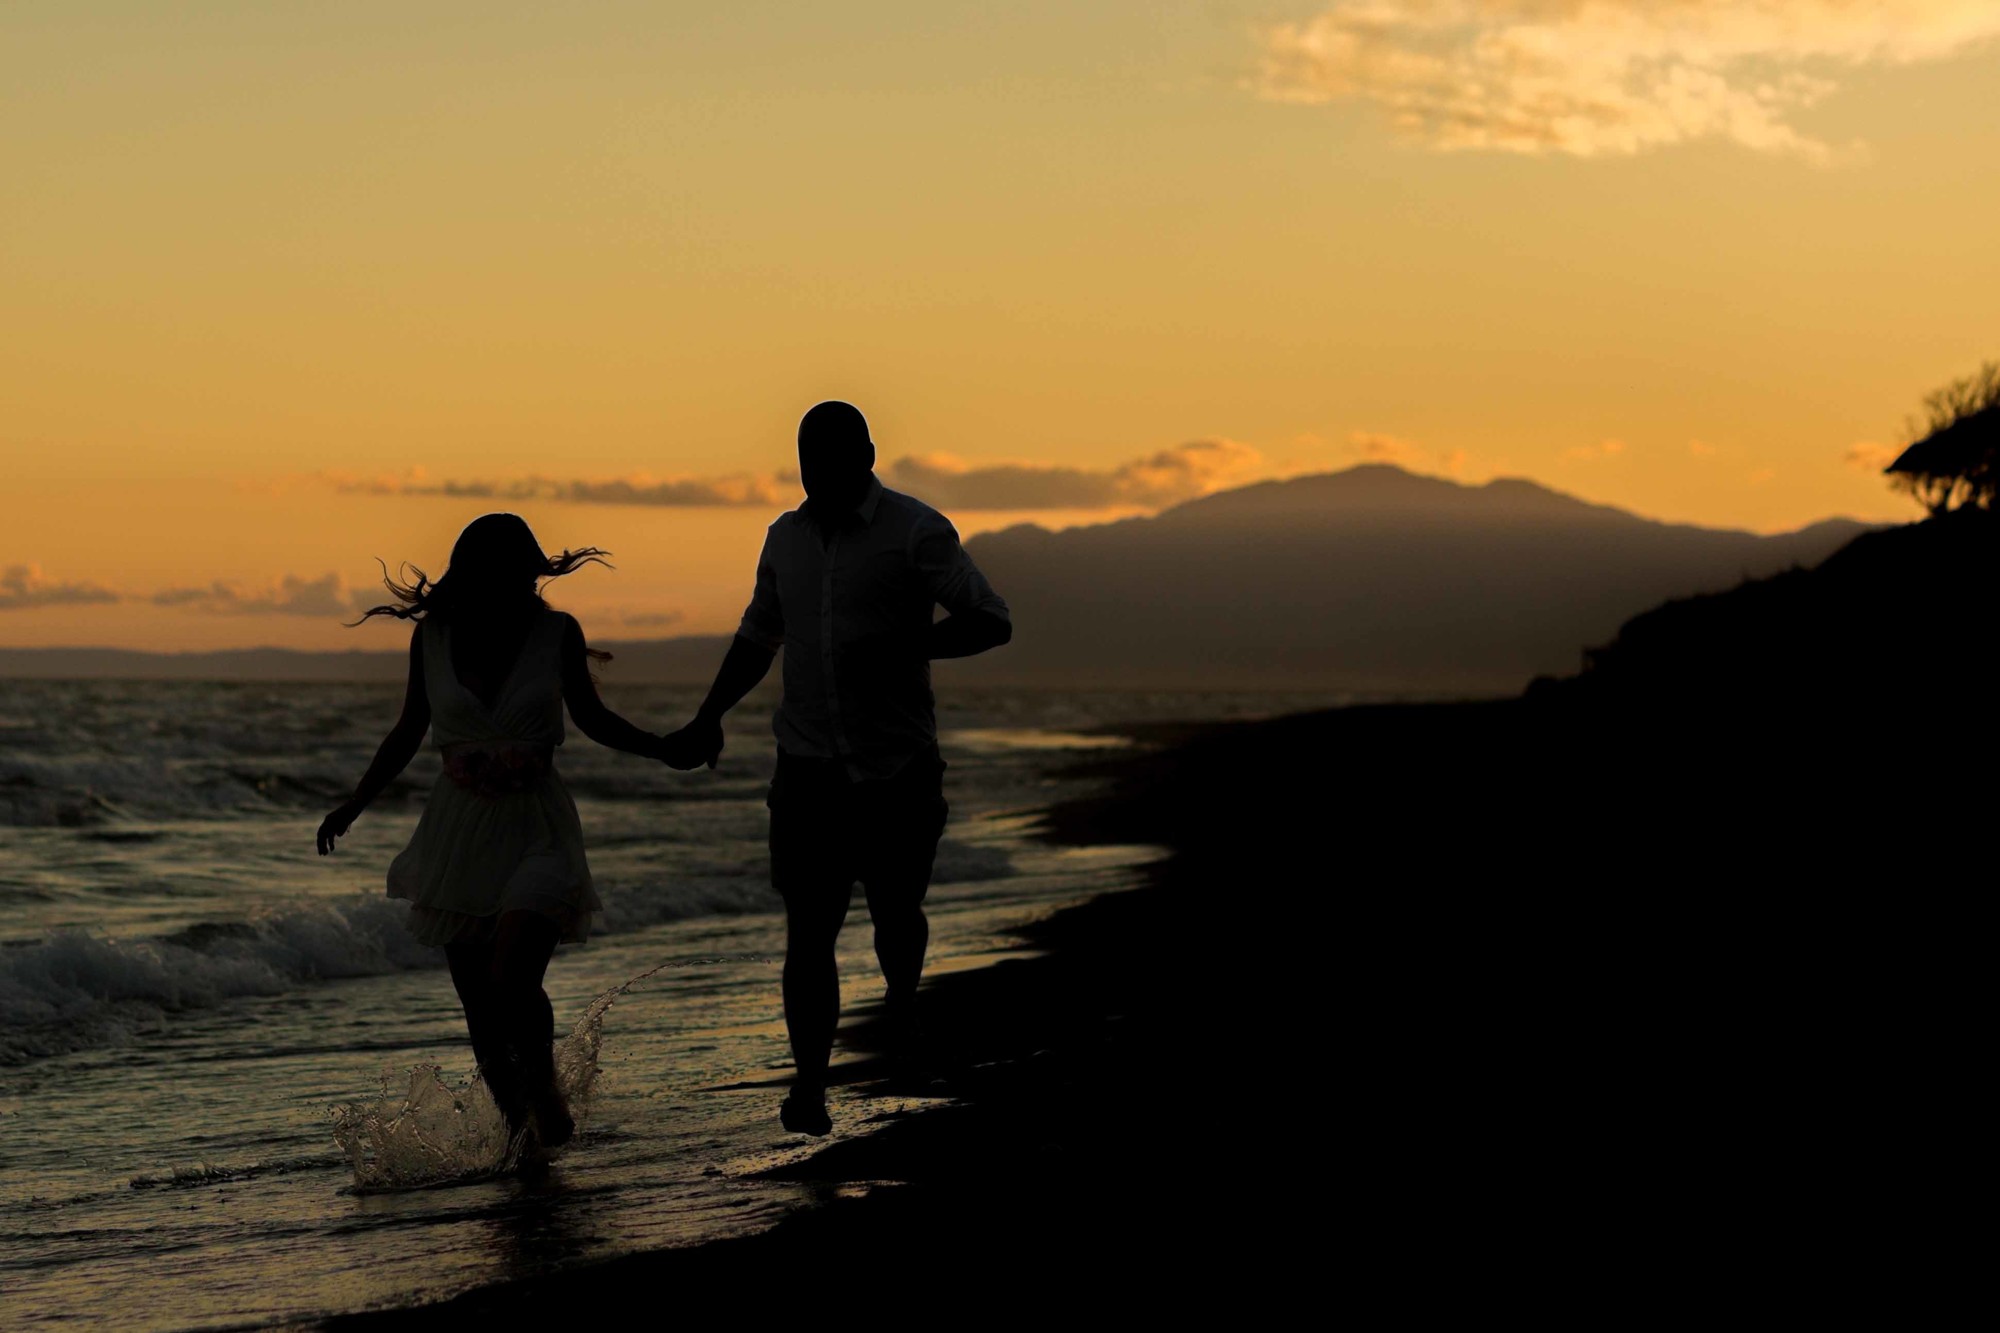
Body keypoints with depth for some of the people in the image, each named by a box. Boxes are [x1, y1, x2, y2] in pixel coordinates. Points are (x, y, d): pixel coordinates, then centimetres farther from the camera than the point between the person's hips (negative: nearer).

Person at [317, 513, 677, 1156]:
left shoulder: (557, 633, -7)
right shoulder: (433, 637, -4)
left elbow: (592, 718, 8)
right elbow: (409, 731, 11)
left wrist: (669, 749, -4)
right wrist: (354, 806, 7)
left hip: (536, 835, -2)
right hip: (459, 832, 2)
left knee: (510, 980, -20)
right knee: (478, 1000, 4)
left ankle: (545, 1091, 6)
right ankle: (521, 1127, 20)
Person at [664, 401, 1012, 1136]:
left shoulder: (916, 532, -7)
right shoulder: (787, 536, 9)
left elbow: (991, 621, -10)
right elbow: (758, 636, 22)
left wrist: (901, 649, -23)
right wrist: (709, 717, 11)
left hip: (898, 769, -3)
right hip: (808, 766, 3)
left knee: (895, 915, 10)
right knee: (808, 932, -5)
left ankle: (902, 987, 45)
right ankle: (809, 1087, -3)